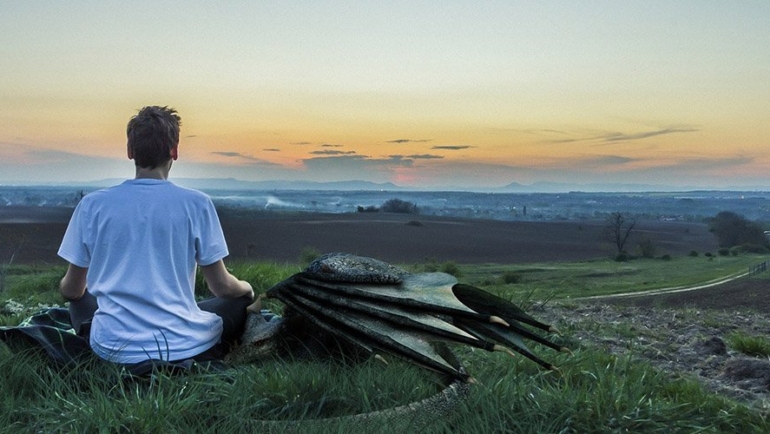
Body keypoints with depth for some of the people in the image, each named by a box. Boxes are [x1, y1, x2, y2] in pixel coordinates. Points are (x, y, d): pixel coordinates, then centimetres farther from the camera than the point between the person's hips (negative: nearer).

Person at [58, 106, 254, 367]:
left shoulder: (92, 205, -3)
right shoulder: (196, 204, -8)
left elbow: (71, 290, 6)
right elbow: (221, 286, -3)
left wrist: (67, 289, 31)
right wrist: (246, 288, 20)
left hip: (114, 350, 2)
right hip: (184, 347, -2)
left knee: (80, 301, 33)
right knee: (241, 299, 24)